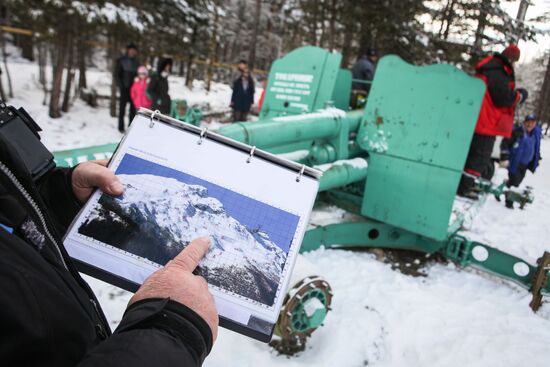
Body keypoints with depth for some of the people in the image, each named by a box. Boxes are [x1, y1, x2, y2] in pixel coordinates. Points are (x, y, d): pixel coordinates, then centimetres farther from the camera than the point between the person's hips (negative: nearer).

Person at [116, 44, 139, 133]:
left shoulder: (136, 62, 9)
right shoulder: (121, 60, -1)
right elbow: (117, 74, -1)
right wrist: (120, 86, -10)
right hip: (124, 88, -3)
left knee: (133, 108, 5)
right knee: (122, 108, 3)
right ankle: (121, 127, 11)